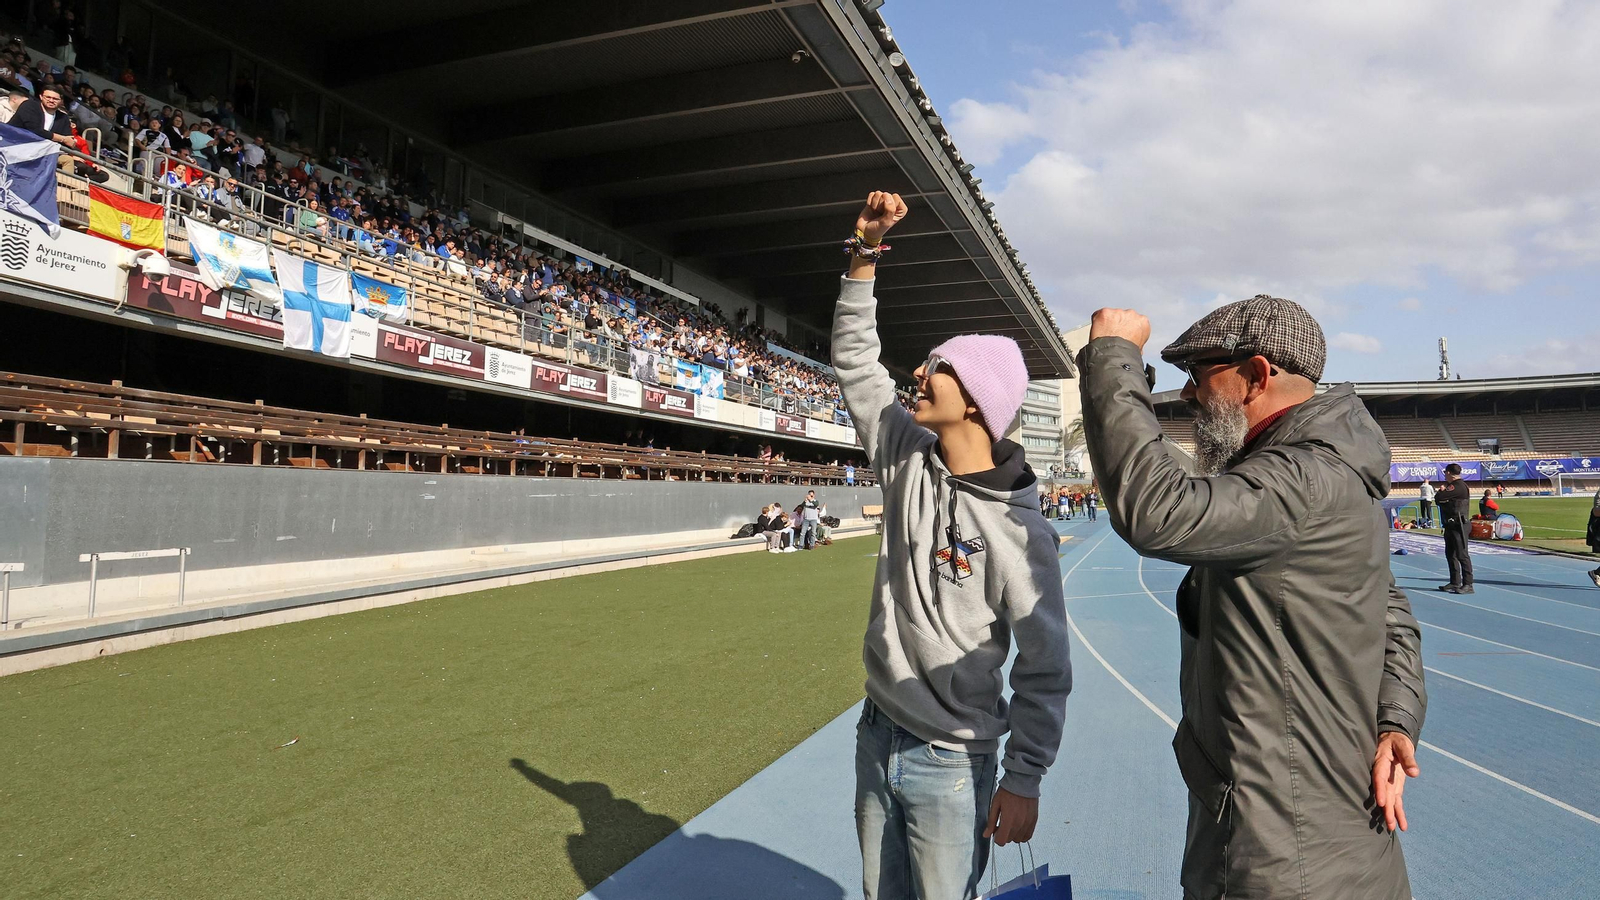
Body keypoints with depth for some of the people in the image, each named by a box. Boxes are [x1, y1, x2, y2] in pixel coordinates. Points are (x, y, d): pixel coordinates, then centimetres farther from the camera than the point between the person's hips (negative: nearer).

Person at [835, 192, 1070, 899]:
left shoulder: (1016, 528, -20)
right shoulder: (908, 455, -3)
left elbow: (1044, 667, -14)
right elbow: (855, 359, 5)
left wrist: (1024, 779, -14)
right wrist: (865, 253, 0)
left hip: (951, 764, -6)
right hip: (877, 736, 6)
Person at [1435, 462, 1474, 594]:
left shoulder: (1458, 486, -16)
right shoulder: (1452, 486, 17)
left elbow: (1438, 497, -19)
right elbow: (1438, 500, 18)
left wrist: (1441, 491, 0)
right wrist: (1442, 492, 1)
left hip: (1458, 526, -11)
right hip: (1450, 525, 11)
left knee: (1462, 555, -9)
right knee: (1450, 554, 15)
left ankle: (1468, 584, -8)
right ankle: (1455, 583, 22)